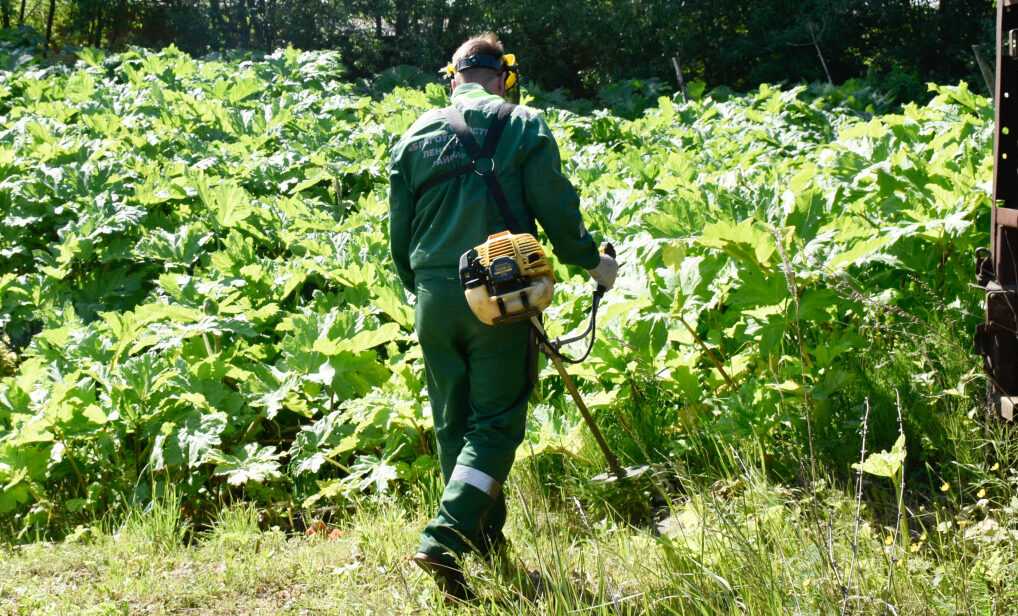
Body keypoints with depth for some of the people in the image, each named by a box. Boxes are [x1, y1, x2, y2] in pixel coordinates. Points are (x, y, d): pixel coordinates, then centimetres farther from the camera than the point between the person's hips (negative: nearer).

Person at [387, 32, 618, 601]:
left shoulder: (416, 136, 11)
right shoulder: (523, 126, 0)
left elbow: (399, 232, 14)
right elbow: (556, 210, -3)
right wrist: (593, 262, 13)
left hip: (434, 296, 4)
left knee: (454, 426, 15)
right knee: (495, 423, -1)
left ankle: (487, 541, 25)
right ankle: (444, 540, -18)